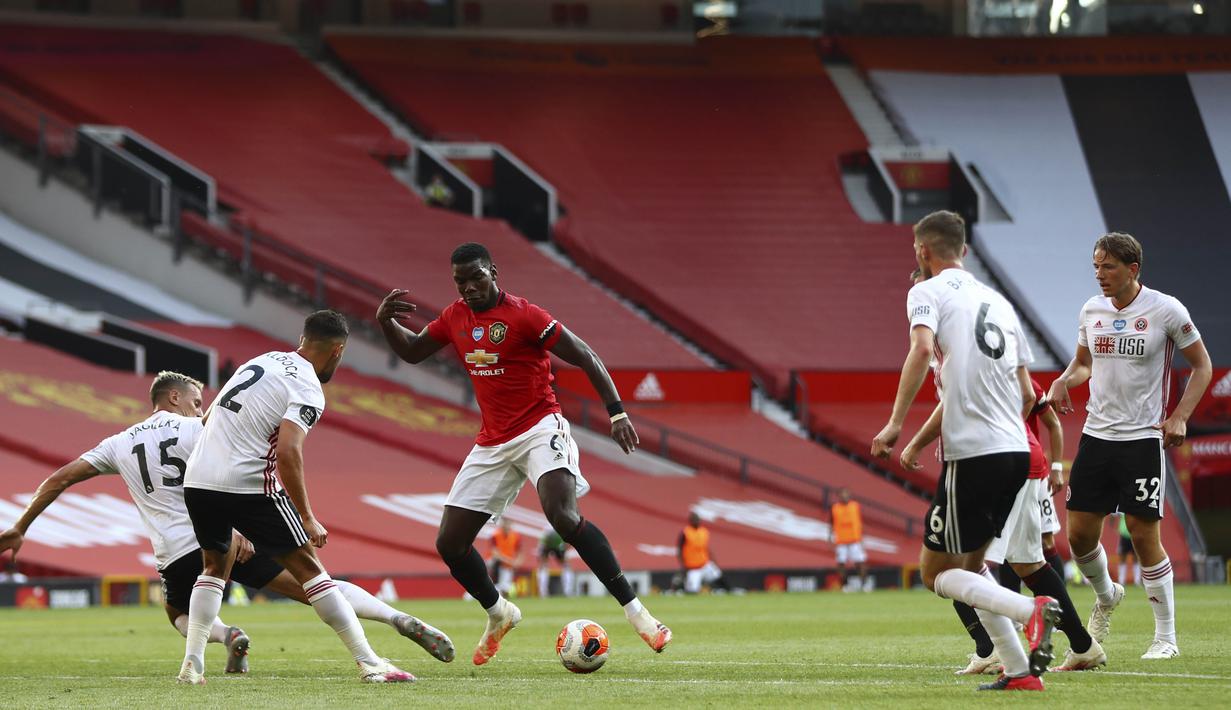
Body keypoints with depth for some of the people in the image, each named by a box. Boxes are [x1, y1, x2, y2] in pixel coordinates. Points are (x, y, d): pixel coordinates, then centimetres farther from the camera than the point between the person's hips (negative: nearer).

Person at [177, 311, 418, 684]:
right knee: (307, 567, 2)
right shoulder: (308, 390, -6)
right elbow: (288, 452, -20)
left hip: (197, 478, 7)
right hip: (247, 485, -7)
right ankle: (370, 664, 1)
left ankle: (192, 664, 15)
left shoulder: (264, 360, 17)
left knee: (215, 565, 27)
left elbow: (209, 418, 23)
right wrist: (307, 518, -15)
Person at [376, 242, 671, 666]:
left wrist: (617, 412, -20)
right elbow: (411, 352, 23)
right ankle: (498, 614, 29)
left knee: (562, 515, -32)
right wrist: (385, 322, 2)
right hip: (492, 444, 7)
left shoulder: (523, 315, -12)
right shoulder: (455, 318, 8)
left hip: (539, 429, -7)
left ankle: (634, 609, -28)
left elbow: (585, 358, -11)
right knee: (449, 543, 3)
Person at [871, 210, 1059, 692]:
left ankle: (1030, 611, -21)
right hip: (1016, 451, 7)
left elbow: (923, 348, -21)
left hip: (972, 454, -7)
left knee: (937, 571, 2)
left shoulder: (928, 292, 0)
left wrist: (896, 424, -20)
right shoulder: (999, 303, 20)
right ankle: (1020, 671, 8)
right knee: (969, 565, 19)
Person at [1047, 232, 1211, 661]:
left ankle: (1166, 637, 5)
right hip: (1096, 434, 5)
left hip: (1142, 439, -5)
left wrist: (1179, 417, -11)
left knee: (1144, 536, -7)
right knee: (1079, 533, 3)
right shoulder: (1091, 311, 6)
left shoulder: (1166, 311, -8)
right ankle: (1106, 597, 34)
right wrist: (1063, 382, 0)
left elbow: (1202, 365, 0)